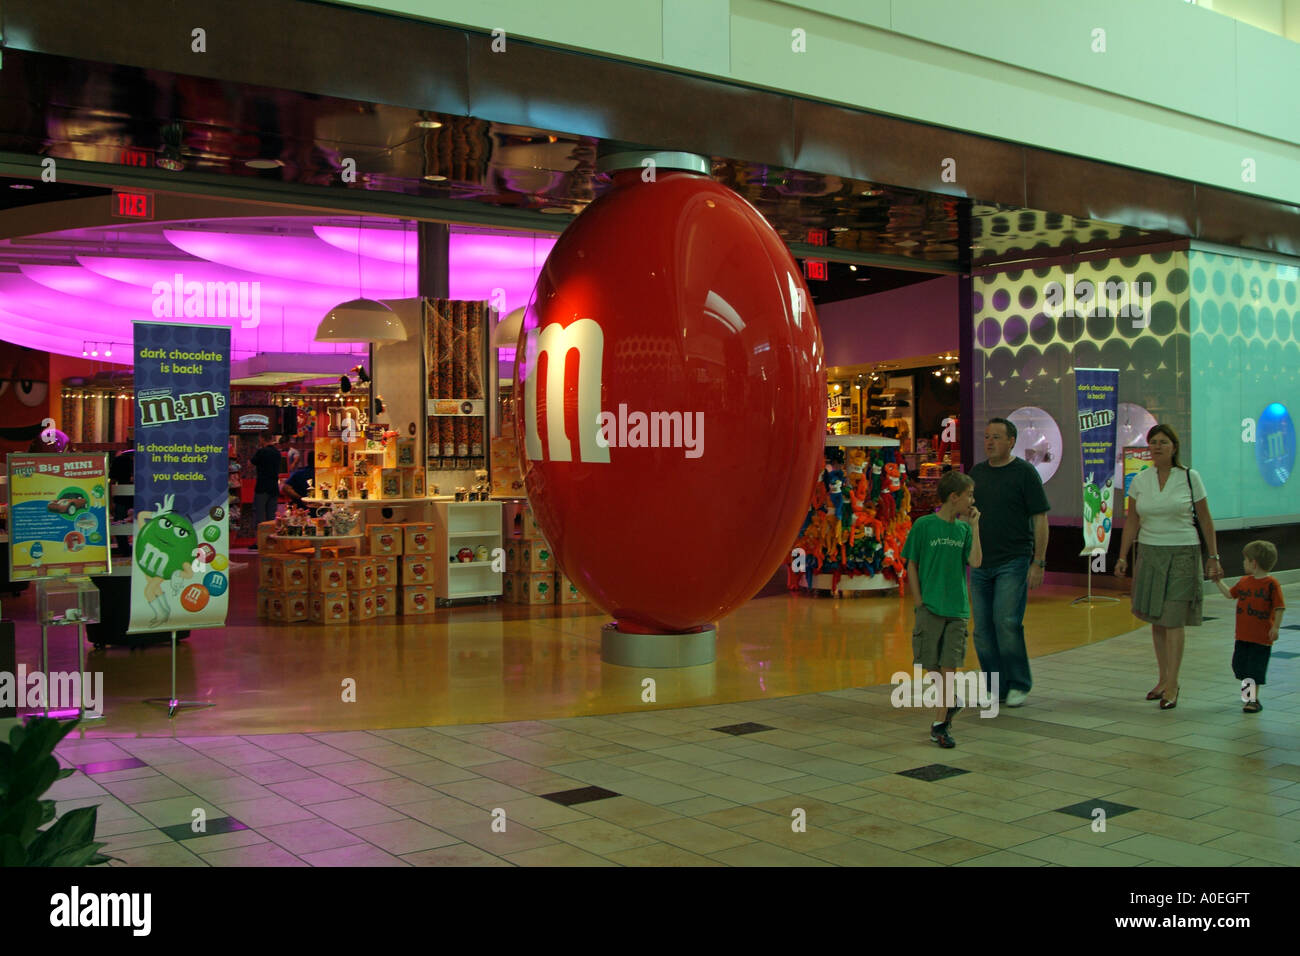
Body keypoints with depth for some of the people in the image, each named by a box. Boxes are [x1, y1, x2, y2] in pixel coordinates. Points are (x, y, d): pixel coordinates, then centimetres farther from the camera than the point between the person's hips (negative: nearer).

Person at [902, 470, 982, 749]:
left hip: (957, 610, 3)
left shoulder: (963, 528, 5)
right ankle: (951, 702, 30)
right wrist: (919, 603, -5)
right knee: (930, 665, 4)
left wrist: (974, 526, -6)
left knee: (949, 666, -1)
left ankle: (940, 725, 5)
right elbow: (911, 566, -1)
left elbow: (975, 562, -8)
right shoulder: (924, 526, -6)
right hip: (930, 608, -3)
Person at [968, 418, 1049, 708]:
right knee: (983, 628, 5)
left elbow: (1040, 519, -5)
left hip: (1013, 562, -5)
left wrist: (1038, 563, -10)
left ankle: (1019, 685, 4)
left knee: (1007, 622, -12)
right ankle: (995, 688, 15)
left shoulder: (1025, 472, -4)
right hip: (980, 564, 5)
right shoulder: (977, 472, 11)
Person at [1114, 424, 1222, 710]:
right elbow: (1132, 522, 9)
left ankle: (1172, 685, -4)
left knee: (1174, 619, -8)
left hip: (1182, 554, -3)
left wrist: (1214, 557, 0)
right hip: (1149, 553, 3)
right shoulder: (1140, 481, 4)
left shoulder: (1190, 477, -3)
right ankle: (1163, 679, 18)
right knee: (1156, 619, 7)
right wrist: (1123, 557, 4)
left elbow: (1205, 520, 2)